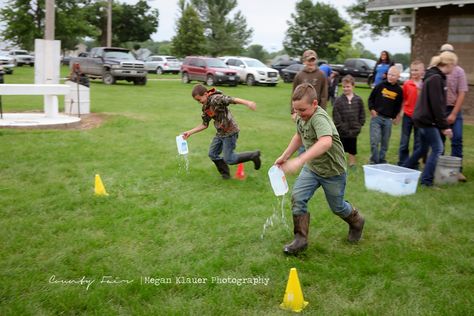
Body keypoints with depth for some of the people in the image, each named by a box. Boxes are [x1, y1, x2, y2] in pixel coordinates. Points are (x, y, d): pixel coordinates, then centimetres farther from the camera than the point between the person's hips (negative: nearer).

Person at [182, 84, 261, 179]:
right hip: (220, 133, 9)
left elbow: (232, 100, -35)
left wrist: (247, 103, -52)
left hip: (230, 132, -9)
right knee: (212, 154, 12)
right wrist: (190, 132, 9)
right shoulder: (205, 108, 6)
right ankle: (225, 173, 29)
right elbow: (204, 124, 14)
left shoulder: (216, 99, -21)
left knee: (229, 159, -4)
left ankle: (253, 155, 10)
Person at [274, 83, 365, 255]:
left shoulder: (319, 118, -33)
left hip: (332, 171, -6)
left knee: (337, 207, 14)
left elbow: (326, 142, -53)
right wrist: (284, 155, 9)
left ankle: (356, 222, 47)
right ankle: (300, 239, 1)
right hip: (312, 167, 6)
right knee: (297, 197, -10)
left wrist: (299, 160, -60)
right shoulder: (300, 117, -7)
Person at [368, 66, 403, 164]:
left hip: (388, 119, 2)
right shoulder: (380, 86, -2)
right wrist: (372, 110, -6)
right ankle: (374, 161, 2)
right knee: (374, 141, -9)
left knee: (385, 142, 9)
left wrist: (395, 116, 6)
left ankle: (381, 161, 23)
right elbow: (371, 98, 5)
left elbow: (398, 105, 14)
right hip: (376, 117, -2)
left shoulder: (399, 90, 3)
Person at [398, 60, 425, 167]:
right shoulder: (407, 84, -2)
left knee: (418, 143, 8)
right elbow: (403, 99, 5)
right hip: (408, 115, 1)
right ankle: (402, 164, 17)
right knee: (404, 143, 7)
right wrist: (400, 111, 3)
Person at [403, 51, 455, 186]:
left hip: (424, 119, 10)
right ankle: (426, 180, -1)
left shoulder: (435, 77, 13)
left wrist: (442, 124, 20)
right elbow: (437, 106, -21)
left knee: (423, 148, 19)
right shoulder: (435, 79, -18)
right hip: (427, 120, -10)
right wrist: (444, 126, -19)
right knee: (437, 148, -5)